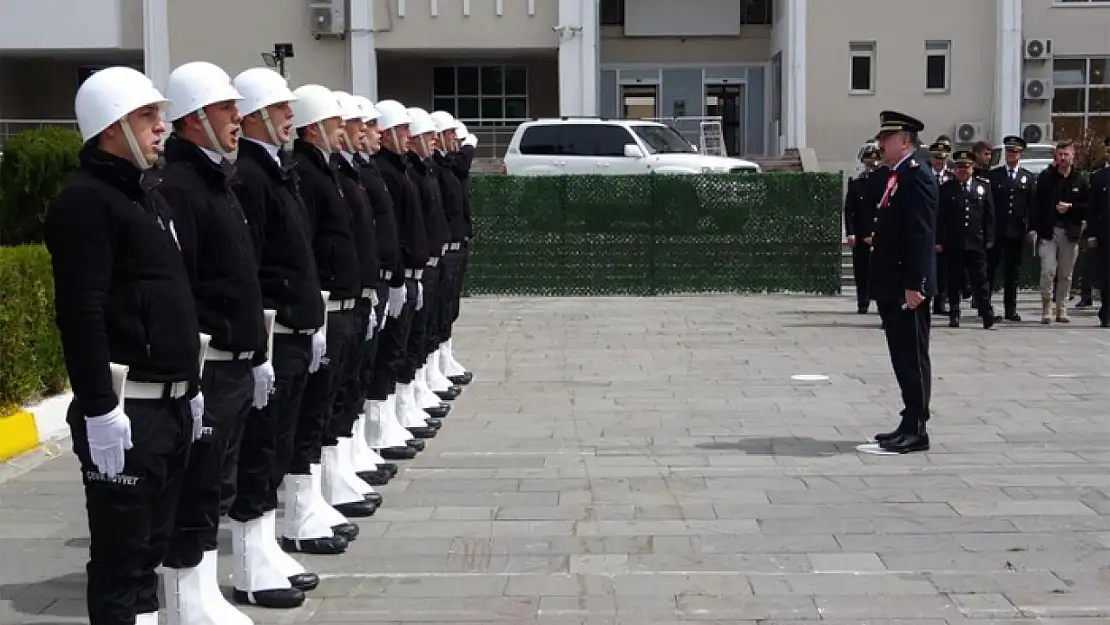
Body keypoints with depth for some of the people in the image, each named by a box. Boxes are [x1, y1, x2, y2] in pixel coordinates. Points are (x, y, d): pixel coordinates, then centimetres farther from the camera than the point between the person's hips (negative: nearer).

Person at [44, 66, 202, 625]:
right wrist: (98, 408, -24)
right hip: (125, 409, -9)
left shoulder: (148, 197, 18)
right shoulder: (84, 202, -12)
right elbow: (81, 315, -20)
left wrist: (191, 386, 21)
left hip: (171, 402, 9)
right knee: (120, 553, -2)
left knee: (152, 543, 17)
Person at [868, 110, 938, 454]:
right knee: (904, 358, 13)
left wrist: (914, 284, -23)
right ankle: (909, 425, 19)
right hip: (892, 287, 10)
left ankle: (916, 430, 0)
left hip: (907, 287, -10)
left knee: (913, 358, -4)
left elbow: (921, 236, -20)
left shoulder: (916, 176, -13)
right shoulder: (897, 176, 16)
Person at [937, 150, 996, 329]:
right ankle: (954, 315, 13)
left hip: (976, 242, 0)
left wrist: (989, 239, 3)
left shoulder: (984, 187, 10)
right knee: (954, 281, 5)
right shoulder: (946, 188, 4)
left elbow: (989, 215, 9)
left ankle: (987, 315, -1)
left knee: (980, 280, -1)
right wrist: (939, 241, -4)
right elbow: (940, 217, 2)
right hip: (953, 243, 0)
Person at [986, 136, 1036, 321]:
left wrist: (1031, 228, -4)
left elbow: (1033, 205, 4)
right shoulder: (993, 175, 5)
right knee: (990, 268, 1)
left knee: (1013, 271, 6)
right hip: (995, 230, -1)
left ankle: (1010, 310, 11)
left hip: (1017, 232, 1)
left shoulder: (1029, 178, 8)